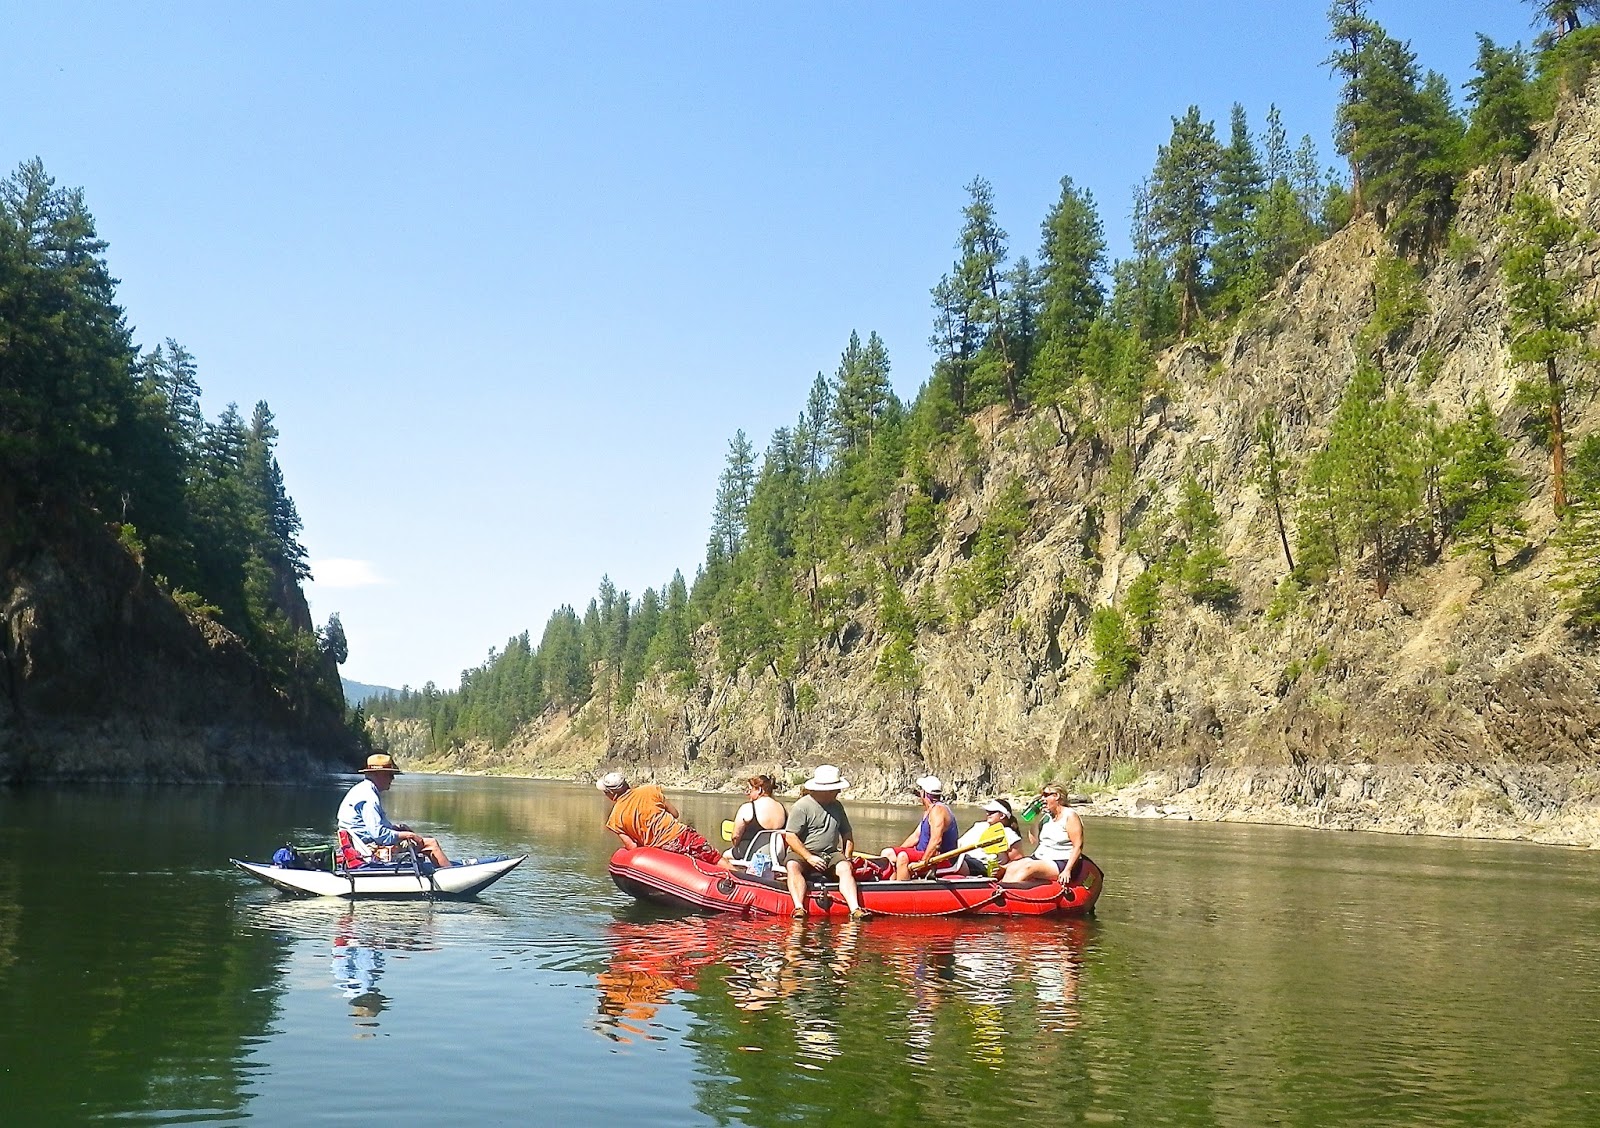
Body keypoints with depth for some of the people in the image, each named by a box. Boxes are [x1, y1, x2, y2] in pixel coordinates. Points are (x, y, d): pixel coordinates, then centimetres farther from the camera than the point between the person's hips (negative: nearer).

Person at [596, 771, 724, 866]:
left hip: (663, 849, -1)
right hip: (682, 834, 1)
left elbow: (633, 848, -3)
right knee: (719, 862, 6)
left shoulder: (615, 819, 2)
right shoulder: (649, 790, 4)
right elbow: (675, 813, 10)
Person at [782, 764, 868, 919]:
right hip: (803, 853, -4)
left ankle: (855, 909, -39)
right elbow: (790, 837, -12)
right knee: (793, 866, -34)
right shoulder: (801, 806, -8)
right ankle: (799, 908, -44)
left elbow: (847, 833, 21)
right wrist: (809, 858, -21)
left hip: (831, 854, 4)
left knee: (845, 868, -26)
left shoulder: (836, 806, 13)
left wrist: (847, 857, 5)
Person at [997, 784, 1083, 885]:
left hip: (1060, 862, -7)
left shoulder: (1070, 816, -4)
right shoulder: (1047, 816, 17)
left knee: (1027, 868, -33)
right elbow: (1034, 839, 17)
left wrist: (1067, 870, -21)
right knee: (1012, 868, -20)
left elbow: (1078, 846, -11)